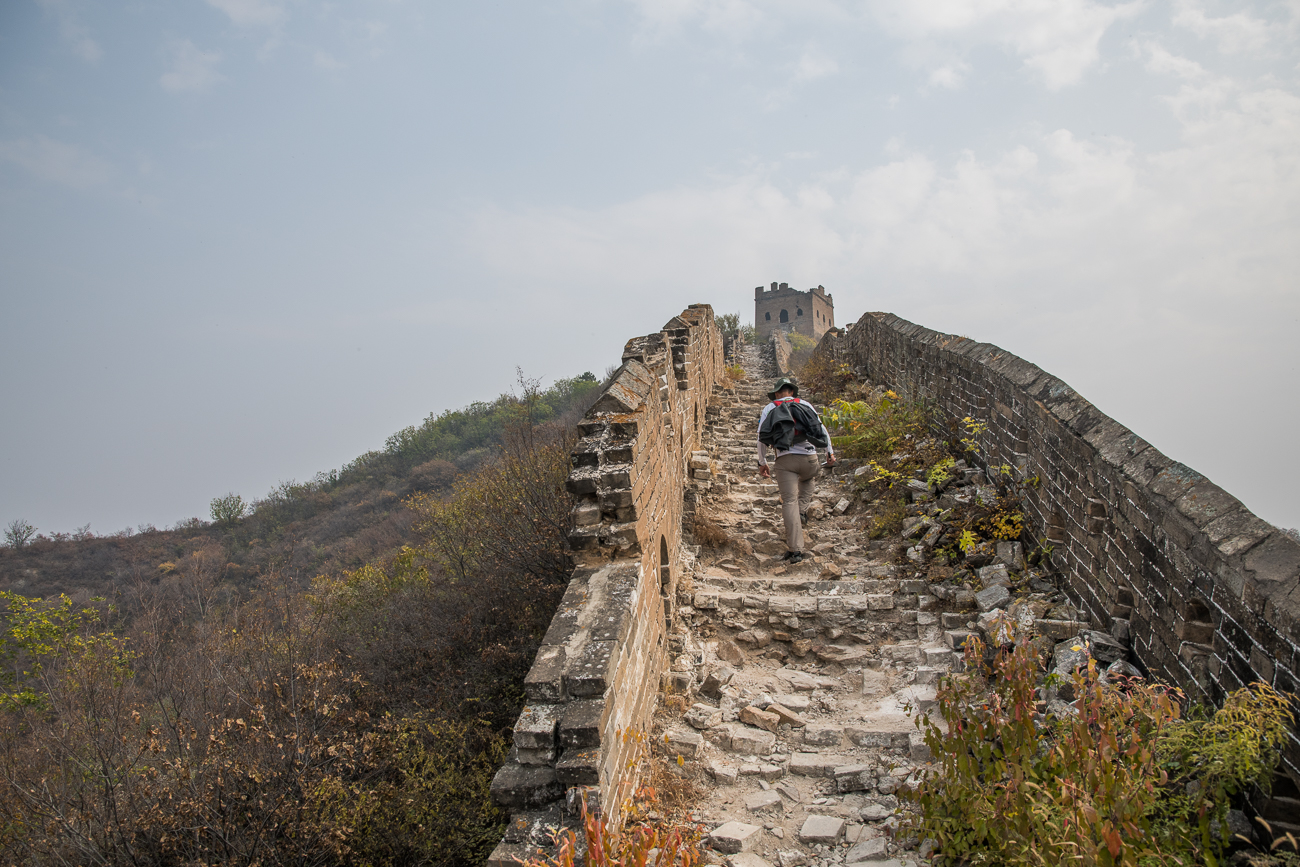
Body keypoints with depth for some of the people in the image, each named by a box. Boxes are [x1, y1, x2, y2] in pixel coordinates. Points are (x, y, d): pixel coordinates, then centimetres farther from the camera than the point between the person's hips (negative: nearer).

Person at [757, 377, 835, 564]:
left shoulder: (770, 408, 12)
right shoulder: (804, 404, 15)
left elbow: (762, 437, 6)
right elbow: (821, 429, 12)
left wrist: (762, 462, 13)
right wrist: (830, 451, 20)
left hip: (785, 459, -2)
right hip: (809, 457, 2)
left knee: (789, 501, -4)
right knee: (807, 480, 37)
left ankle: (795, 549, -10)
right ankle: (802, 510, 17)